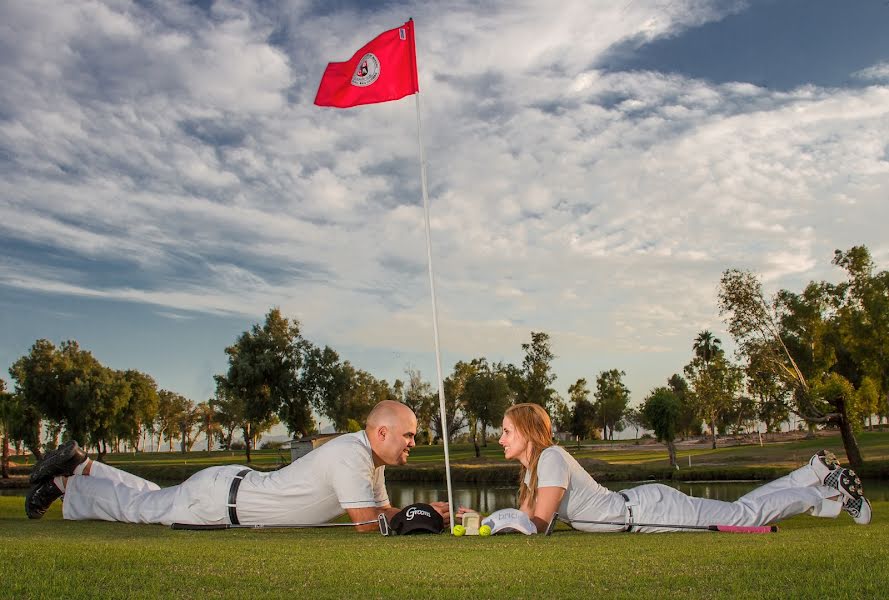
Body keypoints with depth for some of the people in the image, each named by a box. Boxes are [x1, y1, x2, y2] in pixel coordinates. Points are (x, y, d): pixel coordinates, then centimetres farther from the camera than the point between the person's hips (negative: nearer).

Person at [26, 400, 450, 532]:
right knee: (141, 507, 10)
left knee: (153, 501, 25)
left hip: (237, 489, 8)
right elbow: (367, 521, -31)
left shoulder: (372, 457, 1)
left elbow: (383, 509, 9)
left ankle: (82, 468, 38)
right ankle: (66, 484, 29)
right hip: (224, 498, -8)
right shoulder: (351, 455, -29)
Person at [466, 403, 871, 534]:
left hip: (647, 509, -7)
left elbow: (537, 524, -24)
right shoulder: (532, 467, 6)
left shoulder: (551, 458, -22)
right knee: (738, 512, 16)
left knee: (742, 515, 1)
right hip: (639, 509, 7)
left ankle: (832, 492, 17)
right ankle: (817, 472, 28)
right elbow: (524, 518, 9)